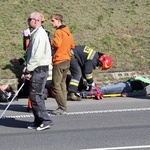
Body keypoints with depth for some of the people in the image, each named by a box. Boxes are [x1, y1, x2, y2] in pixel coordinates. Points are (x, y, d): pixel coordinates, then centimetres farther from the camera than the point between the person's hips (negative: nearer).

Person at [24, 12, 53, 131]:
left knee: (35, 95, -10)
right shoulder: (35, 34, 16)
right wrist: (28, 69, 16)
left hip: (39, 69, -10)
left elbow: (37, 55, -21)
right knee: (36, 95, 12)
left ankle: (46, 121, -7)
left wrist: (29, 70, -17)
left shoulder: (40, 34, -16)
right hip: (37, 69, 10)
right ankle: (38, 121, 17)